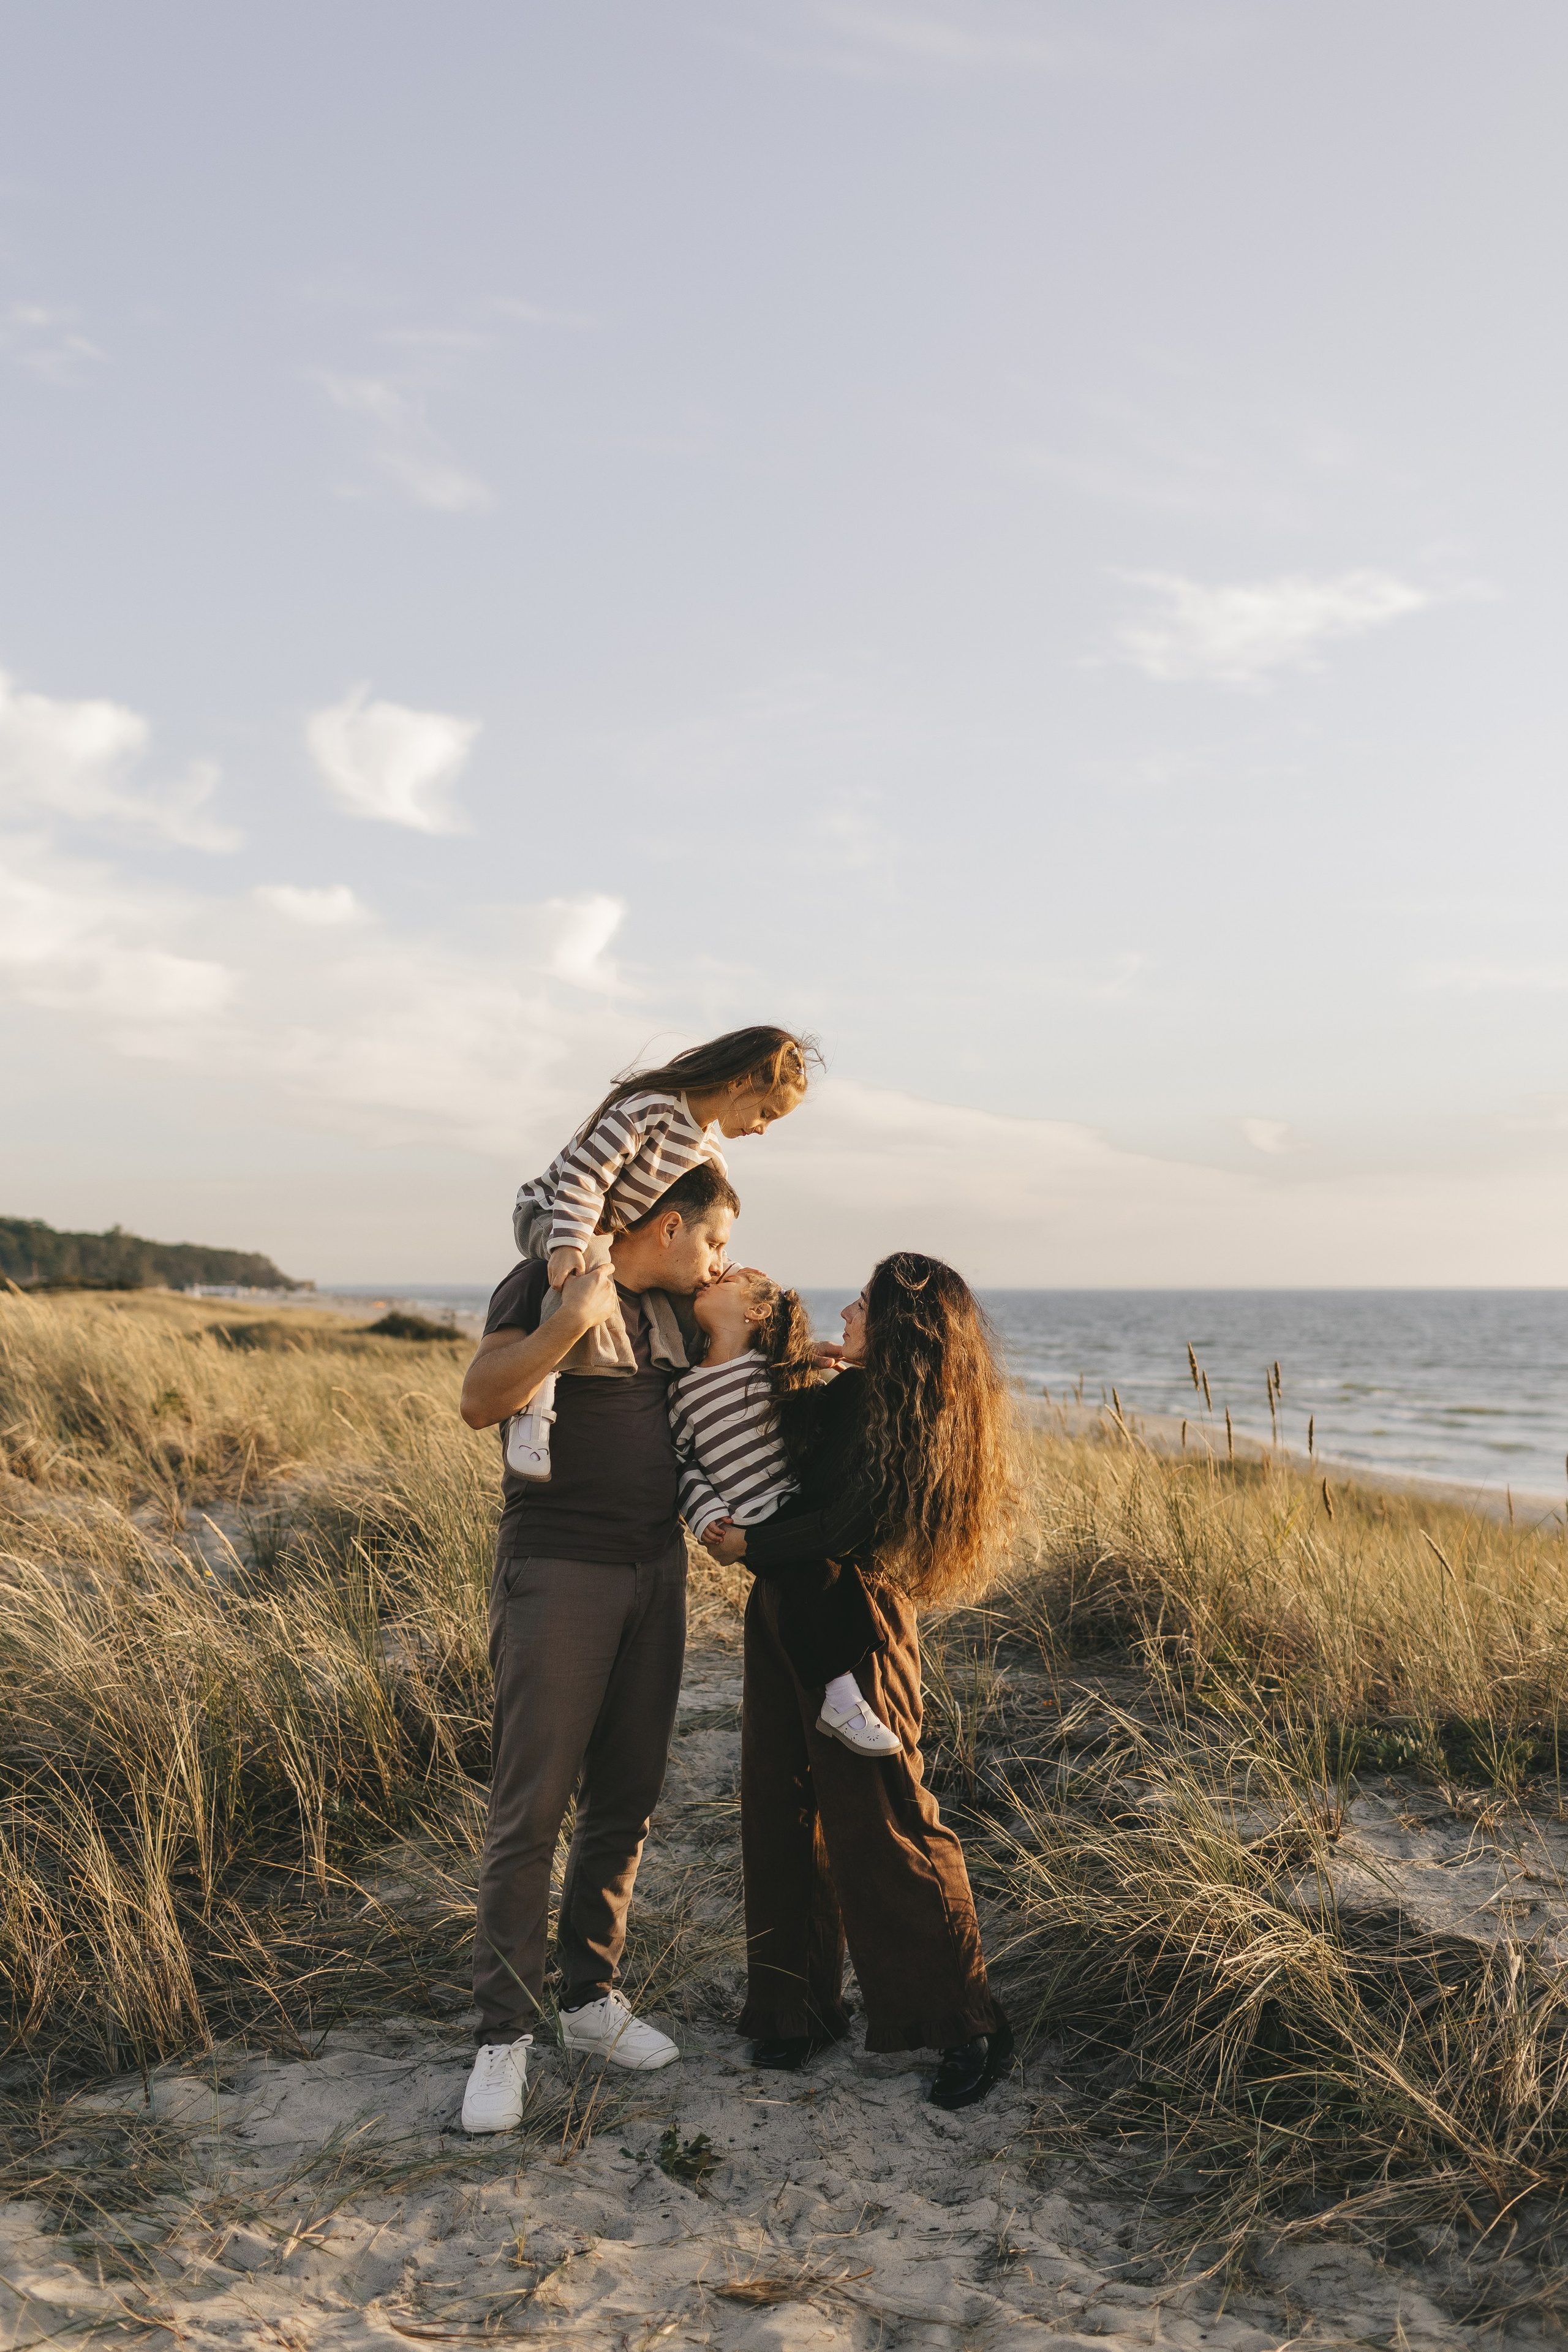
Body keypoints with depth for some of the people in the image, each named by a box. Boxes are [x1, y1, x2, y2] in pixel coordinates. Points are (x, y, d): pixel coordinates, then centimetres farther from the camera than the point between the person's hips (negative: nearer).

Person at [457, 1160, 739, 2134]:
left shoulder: (667, 1308, 12)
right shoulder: (548, 1282, -12)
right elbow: (482, 1400, -26)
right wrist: (567, 1322, -38)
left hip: (656, 1569, 7)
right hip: (558, 1572, -7)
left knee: (626, 1799, 11)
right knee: (531, 1808, -4)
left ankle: (593, 1995, 25)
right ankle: (506, 2034, 7)